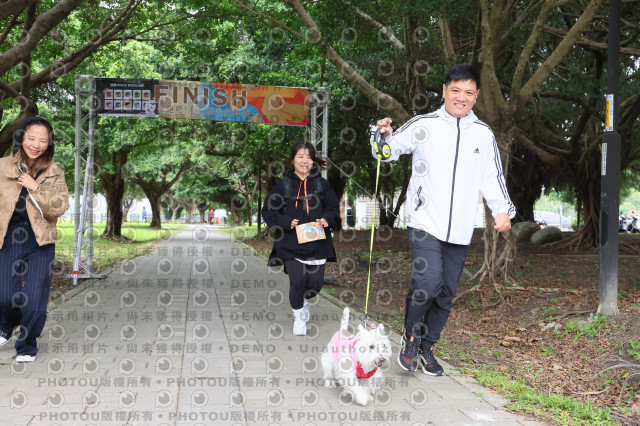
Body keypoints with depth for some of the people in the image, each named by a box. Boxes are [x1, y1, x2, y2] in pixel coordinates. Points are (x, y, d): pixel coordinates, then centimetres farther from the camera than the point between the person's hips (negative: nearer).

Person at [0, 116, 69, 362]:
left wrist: (36, 188, -17)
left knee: (35, 299, -3)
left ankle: (27, 345, 20)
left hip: (40, 240, 0)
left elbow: (58, 209, -8)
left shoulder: (54, 173, 0)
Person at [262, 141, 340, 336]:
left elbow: (334, 208, 13)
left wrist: (326, 220, -8)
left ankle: (304, 300, 39)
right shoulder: (284, 184, 2)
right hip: (291, 244, -2)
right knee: (297, 280, -11)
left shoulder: (321, 184, 7)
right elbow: (268, 211, 3)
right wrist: (287, 222, -12)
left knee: (315, 283, 1)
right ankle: (298, 316, 17)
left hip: (317, 243, 2)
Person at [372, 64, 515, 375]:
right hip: (424, 221, -4)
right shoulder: (423, 125, 1)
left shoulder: (484, 134, 11)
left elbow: (492, 177, 15)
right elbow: (387, 152, 6)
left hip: (460, 230, 4)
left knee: (446, 292, 9)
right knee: (428, 281, -20)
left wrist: (502, 210, 2)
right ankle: (410, 335, 6)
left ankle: (425, 348, 27)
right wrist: (383, 134, -15)